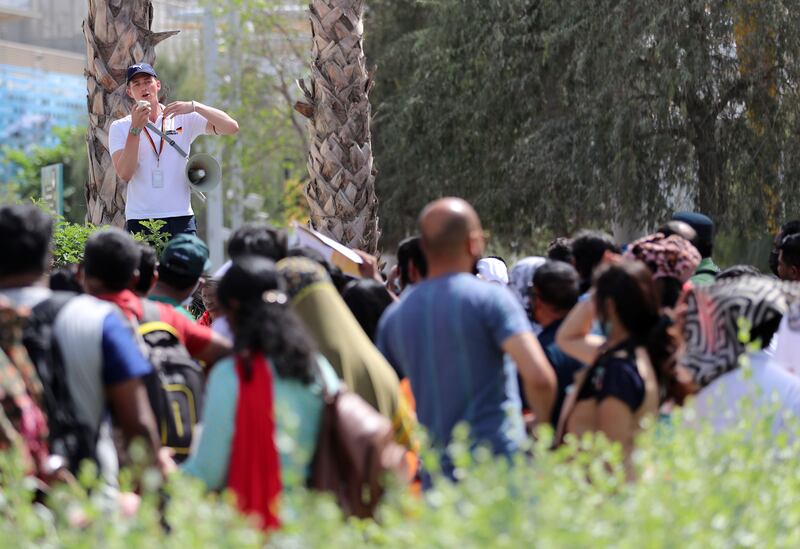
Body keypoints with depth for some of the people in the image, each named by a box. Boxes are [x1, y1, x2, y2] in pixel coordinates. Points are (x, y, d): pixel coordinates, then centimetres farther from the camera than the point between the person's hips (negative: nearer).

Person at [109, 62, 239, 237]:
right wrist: (135, 128, -14)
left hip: (181, 219, 0)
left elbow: (231, 127, -2)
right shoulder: (119, 127, 7)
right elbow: (125, 174, -7)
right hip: (139, 221, 0)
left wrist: (194, 106, -13)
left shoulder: (184, 119, 9)